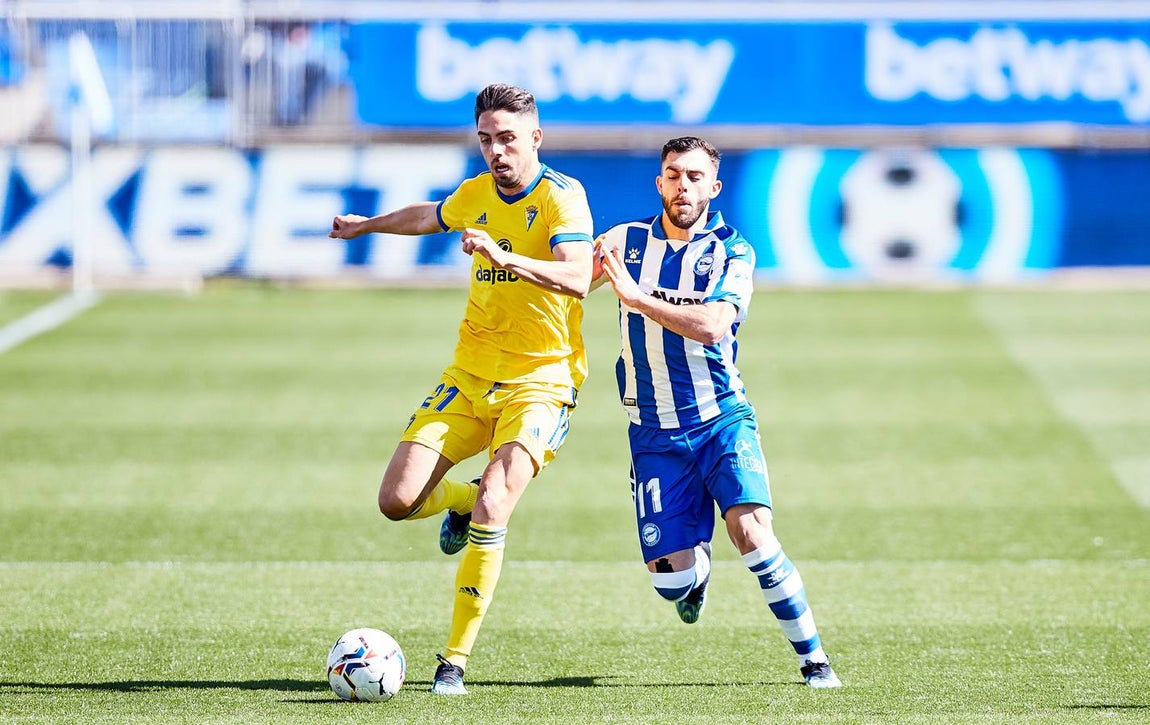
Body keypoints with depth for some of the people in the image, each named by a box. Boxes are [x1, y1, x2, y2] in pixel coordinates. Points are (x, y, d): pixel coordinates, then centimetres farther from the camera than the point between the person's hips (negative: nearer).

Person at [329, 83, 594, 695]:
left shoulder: (561, 197, -12)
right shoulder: (475, 195, 8)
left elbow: (577, 279, -29)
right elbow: (430, 216, 33)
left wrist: (507, 258, -43)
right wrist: (366, 225, 47)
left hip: (540, 382, -6)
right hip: (469, 379, 6)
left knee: (492, 507, -24)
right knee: (397, 501, -9)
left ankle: (455, 660, -14)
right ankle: (463, 502, 28)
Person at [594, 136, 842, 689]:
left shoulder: (732, 252, -4)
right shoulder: (626, 241, 4)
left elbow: (710, 324, -19)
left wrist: (635, 295, -25)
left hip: (721, 419, -2)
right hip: (654, 433, 2)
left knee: (750, 530, -23)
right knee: (669, 579, -5)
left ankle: (813, 658, -10)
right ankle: (697, 565, 35)